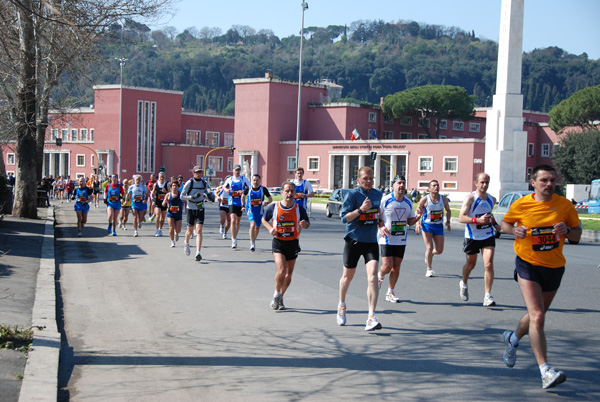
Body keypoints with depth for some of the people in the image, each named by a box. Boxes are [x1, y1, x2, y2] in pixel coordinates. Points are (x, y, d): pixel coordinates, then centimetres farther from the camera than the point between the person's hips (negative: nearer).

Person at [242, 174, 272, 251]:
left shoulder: (263, 189, -6)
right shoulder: (248, 189, -4)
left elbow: (270, 199, 0)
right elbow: (243, 196, 15)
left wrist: (266, 202, -20)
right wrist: (243, 205, 8)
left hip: (260, 211, 2)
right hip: (250, 210, -2)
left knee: (257, 227, 14)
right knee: (252, 225, -22)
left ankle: (253, 240, 37)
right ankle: (252, 243, -16)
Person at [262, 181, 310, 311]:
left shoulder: (299, 209, -2)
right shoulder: (273, 207, -4)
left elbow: (307, 222, 9)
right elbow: (264, 219, 11)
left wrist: (304, 224, -16)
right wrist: (270, 229, -9)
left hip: (293, 244, 2)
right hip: (278, 243, -2)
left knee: (289, 274, 7)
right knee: (281, 270, -19)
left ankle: (280, 298, 28)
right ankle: (276, 295, 5)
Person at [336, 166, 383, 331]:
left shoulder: (378, 194, 7)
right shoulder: (352, 194, -9)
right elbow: (344, 217, -17)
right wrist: (361, 209, -28)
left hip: (371, 241, 2)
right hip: (353, 240, -2)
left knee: (372, 276, -15)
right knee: (348, 276, 13)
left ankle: (371, 317, -17)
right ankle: (342, 305, 42)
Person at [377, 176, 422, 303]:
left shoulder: (408, 202, 6)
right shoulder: (385, 200, -10)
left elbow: (410, 221, 14)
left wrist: (417, 216, -6)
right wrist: (381, 227, -20)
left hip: (401, 240, 5)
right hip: (386, 239, -5)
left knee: (396, 266, 5)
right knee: (387, 266, -11)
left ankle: (390, 293, 17)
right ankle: (380, 277, 24)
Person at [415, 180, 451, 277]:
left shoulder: (443, 199, -2)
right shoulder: (425, 200, -11)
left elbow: (448, 210, 14)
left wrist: (448, 222, -1)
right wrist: (417, 223, -19)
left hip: (439, 226, 3)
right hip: (427, 225, -3)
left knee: (439, 250, 3)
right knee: (429, 247, -11)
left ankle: (430, 254, 38)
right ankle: (429, 269, 4)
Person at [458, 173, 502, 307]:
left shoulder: (492, 199, 4)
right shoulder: (471, 198, -14)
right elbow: (461, 217, -22)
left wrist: (494, 224, 6)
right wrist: (478, 220, -34)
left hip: (488, 236, 3)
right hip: (472, 237, -3)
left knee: (489, 265, -12)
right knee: (471, 264, 15)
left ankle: (487, 296, -10)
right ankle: (464, 284, 45)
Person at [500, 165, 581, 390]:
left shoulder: (565, 205, -4)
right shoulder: (520, 205, -8)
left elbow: (577, 235, 3)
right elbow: (505, 223, 9)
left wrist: (567, 230, -20)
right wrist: (514, 230, -13)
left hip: (554, 267, 4)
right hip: (528, 264, -4)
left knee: (537, 314, 19)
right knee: (537, 316, -18)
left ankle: (513, 338, 50)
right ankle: (545, 371, -21)